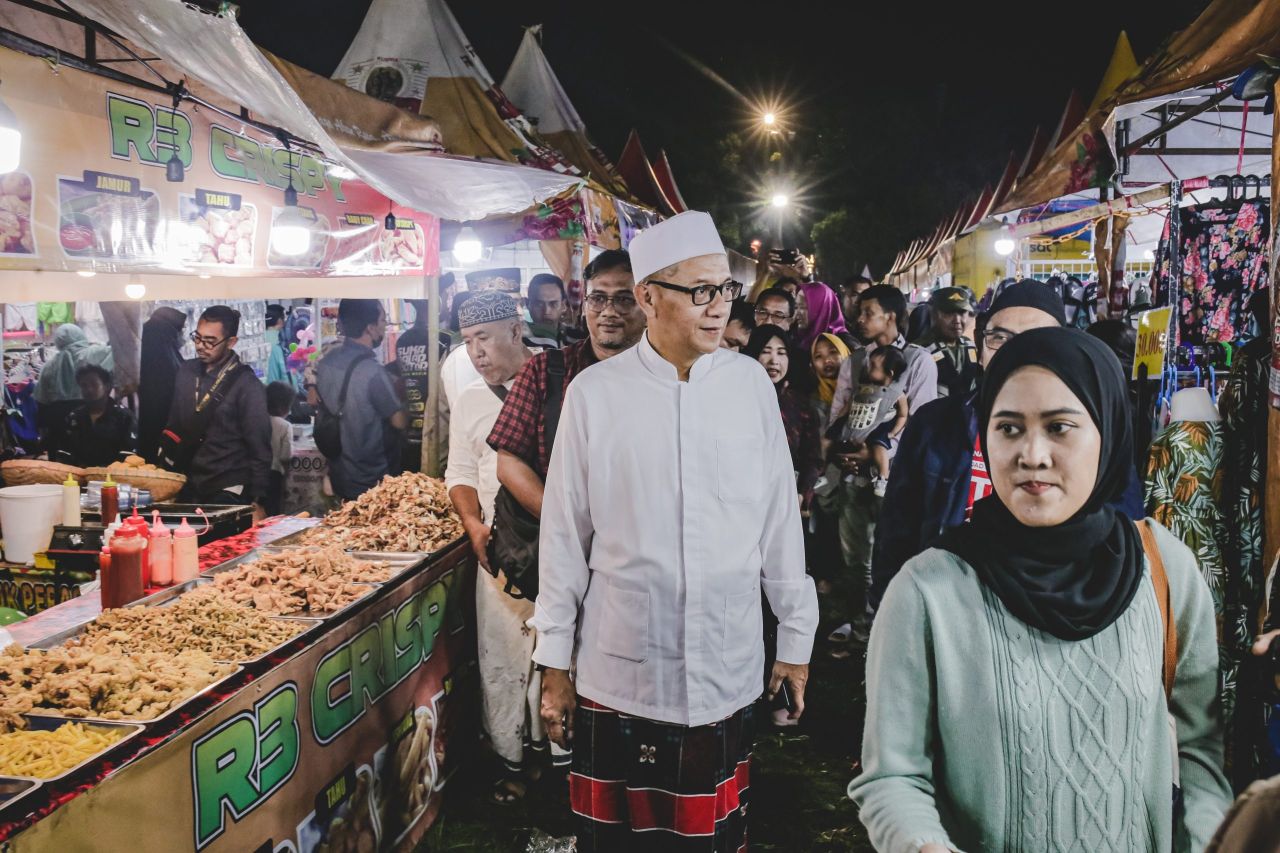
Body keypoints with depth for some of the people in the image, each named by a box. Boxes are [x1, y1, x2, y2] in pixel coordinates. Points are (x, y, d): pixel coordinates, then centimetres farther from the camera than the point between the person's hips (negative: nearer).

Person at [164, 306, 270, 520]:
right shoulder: (186, 372, 8)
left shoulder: (247, 385, -10)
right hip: (189, 490, 5)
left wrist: (257, 503, -13)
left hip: (229, 495, -5)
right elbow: (174, 426, 16)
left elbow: (259, 450, -10)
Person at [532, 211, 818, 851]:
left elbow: (780, 521, 6)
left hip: (729, 673, 2)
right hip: (619, 674, -1)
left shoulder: (750, 384, 0)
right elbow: (565, 536, 0)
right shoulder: (595, 393, -6)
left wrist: (796, 641, 10)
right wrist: (555, 663, 4)